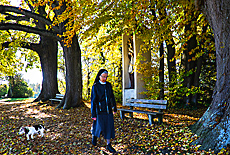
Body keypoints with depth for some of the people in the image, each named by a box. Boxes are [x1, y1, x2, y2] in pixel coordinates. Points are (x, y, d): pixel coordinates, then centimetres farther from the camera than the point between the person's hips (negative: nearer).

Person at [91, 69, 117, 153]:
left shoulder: (109, 85, 4)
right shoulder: (95, 86, -9)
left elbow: (112, 97, 11)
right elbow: (93, 100, -10)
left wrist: (115, 108, 14)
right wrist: (93, 114, -10)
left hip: (108, 109, 4)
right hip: (100, 110, -4)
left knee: (109, 127, 5)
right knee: (99, 126, 6)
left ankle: (108, 145, 17)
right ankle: (94, 135, 40)